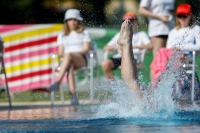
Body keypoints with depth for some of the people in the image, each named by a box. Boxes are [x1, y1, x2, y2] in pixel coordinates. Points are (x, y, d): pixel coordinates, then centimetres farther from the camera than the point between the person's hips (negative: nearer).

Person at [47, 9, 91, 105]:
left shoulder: (84, 33, 20)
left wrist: (76, 53, -12)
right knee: (70, 67, -38)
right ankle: (73, 96, -54)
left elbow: (86, 49, 7)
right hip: (67, 60, 2)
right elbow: (60, 52, 17)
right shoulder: (62, 35, 27)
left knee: (69, 55, -38)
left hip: (81, 59, -2)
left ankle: (57, 83, -54)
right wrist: (62, 54, -8)